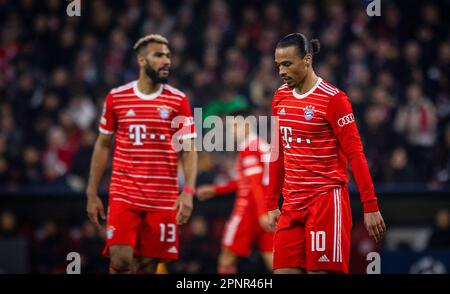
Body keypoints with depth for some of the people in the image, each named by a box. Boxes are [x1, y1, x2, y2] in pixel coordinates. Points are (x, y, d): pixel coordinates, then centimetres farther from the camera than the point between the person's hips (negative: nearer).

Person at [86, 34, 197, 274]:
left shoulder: (178, 101, 3)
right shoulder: (116, 98, 5)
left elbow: (189, 150, 1)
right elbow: (102, 146, 11)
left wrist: (188, 192, -13)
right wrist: (92, 194, 8)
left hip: (163, 199, 0)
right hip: (123, 194, 0)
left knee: (147, 266, 3)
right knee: (120, 260, -14)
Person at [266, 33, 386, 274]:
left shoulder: (333, 99, -9)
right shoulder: (280, 97, 11)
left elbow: (355, 154, -10)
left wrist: (370, 206, -14)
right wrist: (271, 203, 16)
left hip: (326, 199, -6)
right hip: (291, 203, 6)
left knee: (321, 270, -9)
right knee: (284, 270, 0)